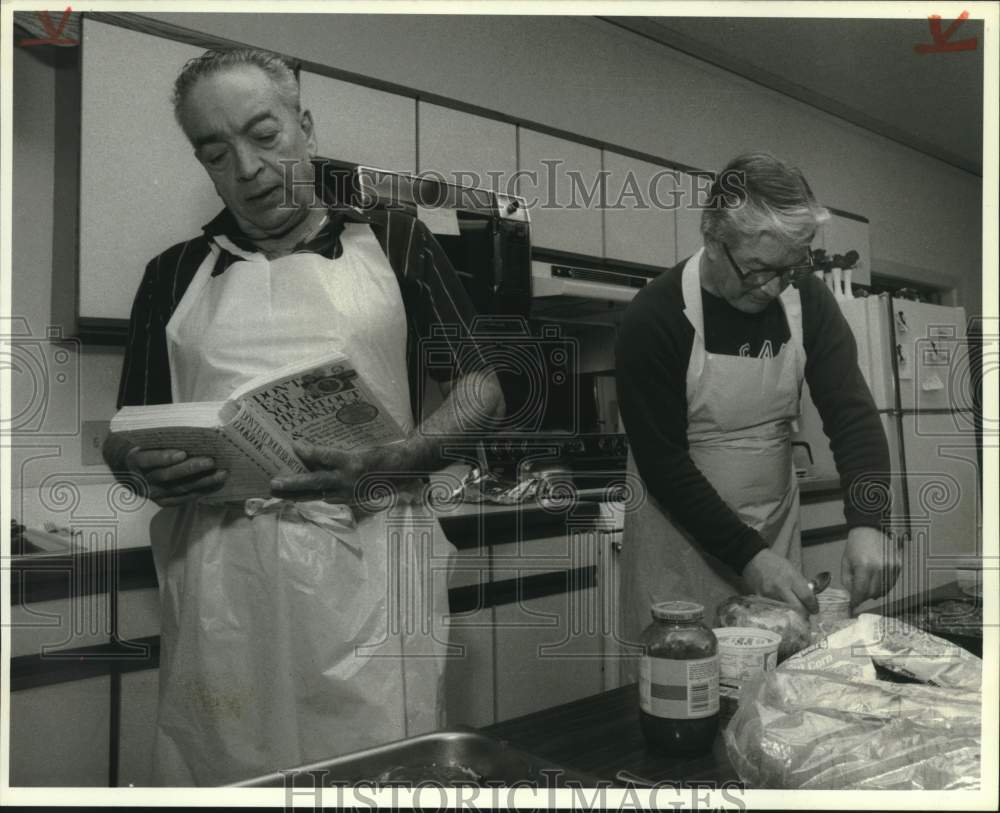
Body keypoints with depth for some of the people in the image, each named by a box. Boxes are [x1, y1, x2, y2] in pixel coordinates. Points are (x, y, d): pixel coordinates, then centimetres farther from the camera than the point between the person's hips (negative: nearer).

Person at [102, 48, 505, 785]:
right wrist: (146, 468, -7)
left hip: (365, 560, -2)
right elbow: (125, 435, 17)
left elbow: (484, 387, 4)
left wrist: (393, 460, -14)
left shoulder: (393, 242, 9)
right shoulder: (175, 274, 16)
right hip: (216, 575, 2)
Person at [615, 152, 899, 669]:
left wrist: (867, 523, -25)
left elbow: (851, 412, -9)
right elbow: (663, 464, -19)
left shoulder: (807, 301, -5)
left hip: (776, 531, 5)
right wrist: (748, 557, -22)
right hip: (682, 540, -4)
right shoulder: (654, 318, -19)